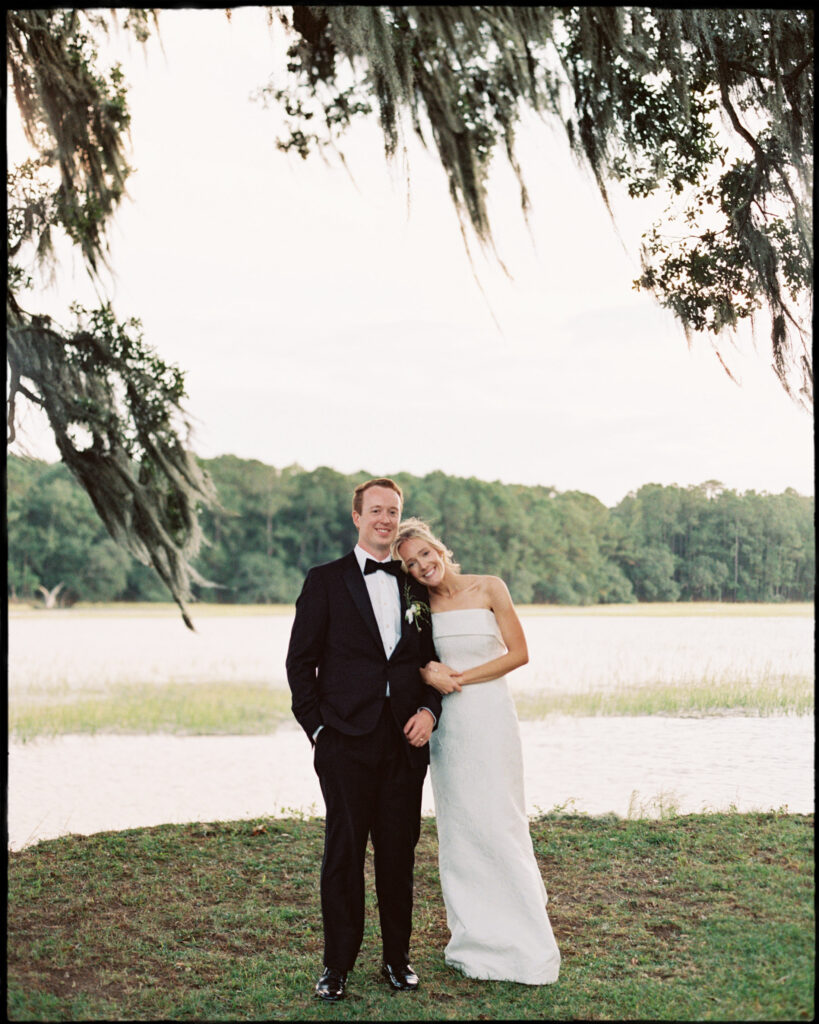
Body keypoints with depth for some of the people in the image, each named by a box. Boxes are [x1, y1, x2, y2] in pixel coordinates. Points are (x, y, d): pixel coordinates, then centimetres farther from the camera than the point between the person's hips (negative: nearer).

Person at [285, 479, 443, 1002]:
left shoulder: (415, 586, 14)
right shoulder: (326, 581, 3)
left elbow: (430, 660, 16)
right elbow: (301, 661, 2)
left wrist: (430, 711, -1)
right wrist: (316, 727, -4)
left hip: (405, 742, 3)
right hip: (347, 741, -3)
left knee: (400, 852, 8)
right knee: (344, 852, 0)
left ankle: (398, 958, 21)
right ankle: (337, 965, 11)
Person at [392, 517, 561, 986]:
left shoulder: (488, 588, -2)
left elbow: (518, 653, -4)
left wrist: (459, 677, -9)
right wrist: (429, 672, -10)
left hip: (490, 717, -4)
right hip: (446, 723, 4)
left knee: (497, 822, -5)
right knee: (457, 828, 6)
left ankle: (524, 945, 6)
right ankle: (474, 938, 17)